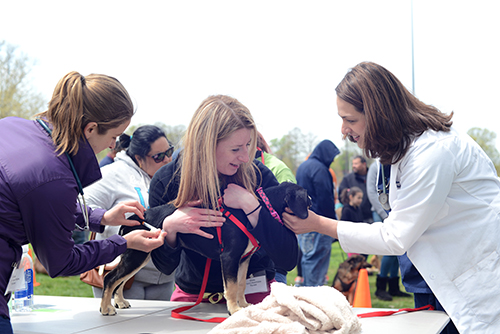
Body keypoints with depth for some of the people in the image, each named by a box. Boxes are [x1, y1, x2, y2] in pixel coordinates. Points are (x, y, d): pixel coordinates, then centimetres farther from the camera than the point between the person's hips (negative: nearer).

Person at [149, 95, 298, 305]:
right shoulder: (166, 181, -11)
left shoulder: (258, 175, -13)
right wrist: (169, 228, -24)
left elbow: (288, 261, -18)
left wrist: (250, 205, -26)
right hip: (193, 294, 1)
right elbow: (166, 266, -5)